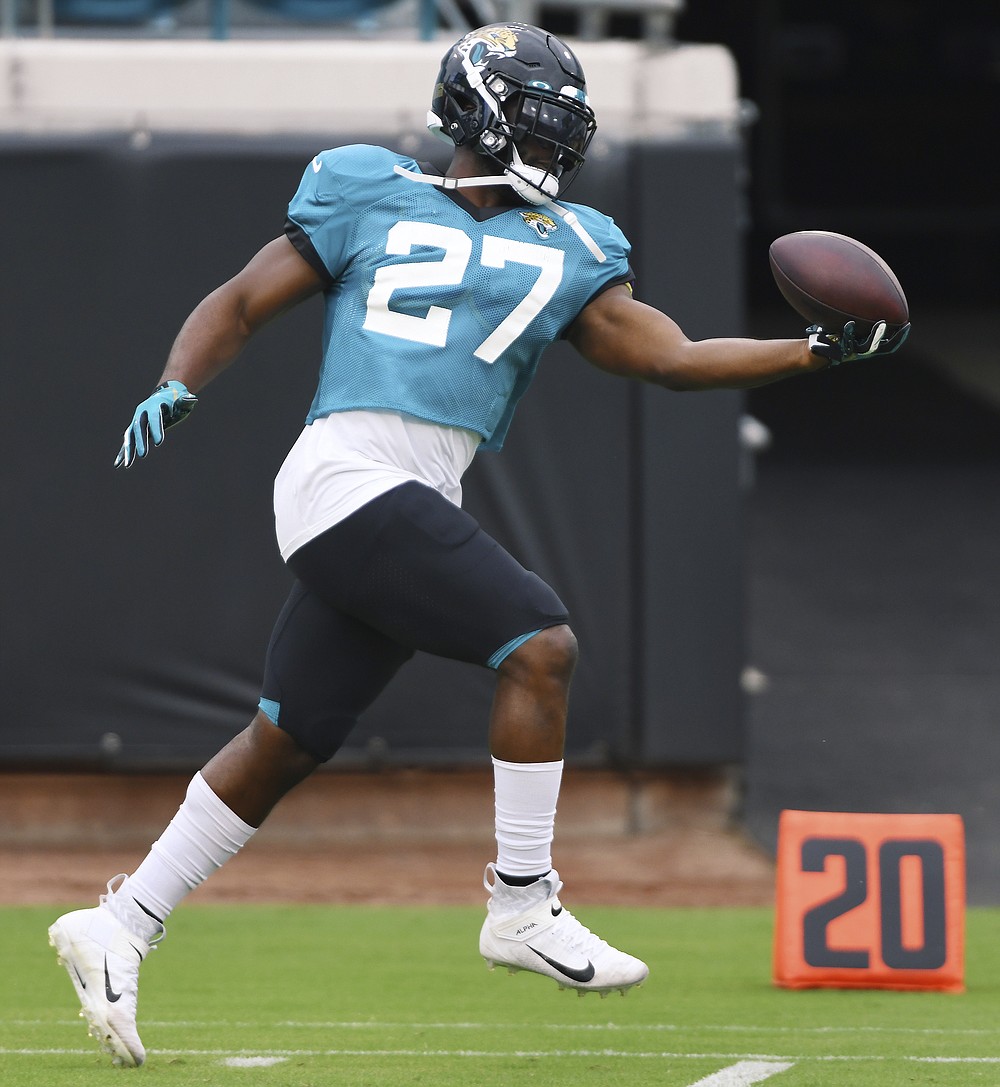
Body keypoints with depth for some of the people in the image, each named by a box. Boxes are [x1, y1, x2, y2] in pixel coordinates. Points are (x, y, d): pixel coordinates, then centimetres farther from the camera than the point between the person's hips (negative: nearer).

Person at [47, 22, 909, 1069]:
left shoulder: (563, 253, 18)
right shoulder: (371, 198, 7)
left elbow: (674, 358, 13)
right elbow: (240, 304, 10)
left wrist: (814, 351, 4)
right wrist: (176, 387, -7)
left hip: (412, 509, 6)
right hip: (346, 474, -6)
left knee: (287, 745, 8)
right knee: (540, 644, -17)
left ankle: (118, 927, 18)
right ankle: (521, 904, -9)